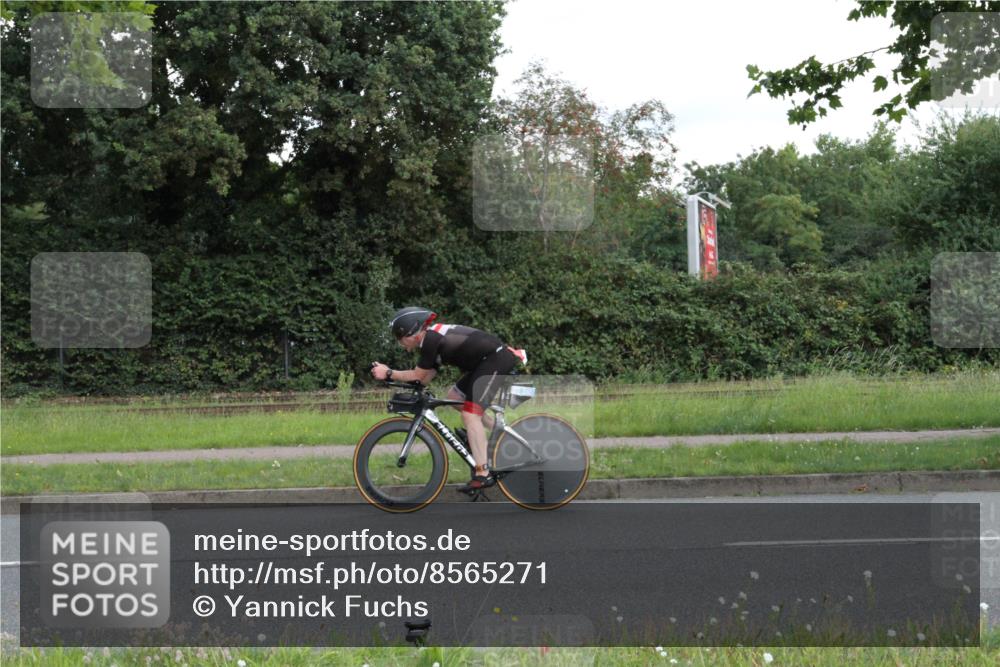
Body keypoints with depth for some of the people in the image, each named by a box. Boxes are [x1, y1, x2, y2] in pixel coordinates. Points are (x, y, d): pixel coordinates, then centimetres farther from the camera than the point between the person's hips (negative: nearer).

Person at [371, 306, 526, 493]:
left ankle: (483, 474, -18)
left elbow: (418, 375, -10)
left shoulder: (431, 339, -15)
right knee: (454, 396, 17)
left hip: (495, 359, -10)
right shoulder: (435, 338, 16)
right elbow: (425, 379, 13)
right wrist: (391, 375, 7)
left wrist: (388, 373, -3)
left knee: (469, 415, -14)